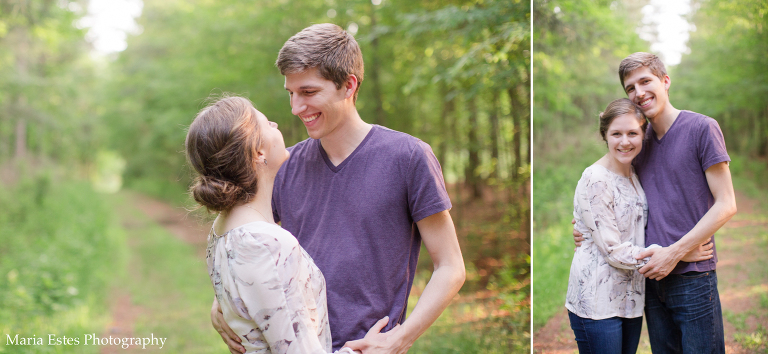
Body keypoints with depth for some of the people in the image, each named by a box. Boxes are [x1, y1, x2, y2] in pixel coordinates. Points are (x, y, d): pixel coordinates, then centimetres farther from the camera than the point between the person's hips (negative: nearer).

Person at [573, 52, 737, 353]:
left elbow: (726, 205, -9)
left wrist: (675, 253, -15)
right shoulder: (640, 138, 11)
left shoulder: (702, 128, -7)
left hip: (693, 276, -5)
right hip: (653, 275, 5)